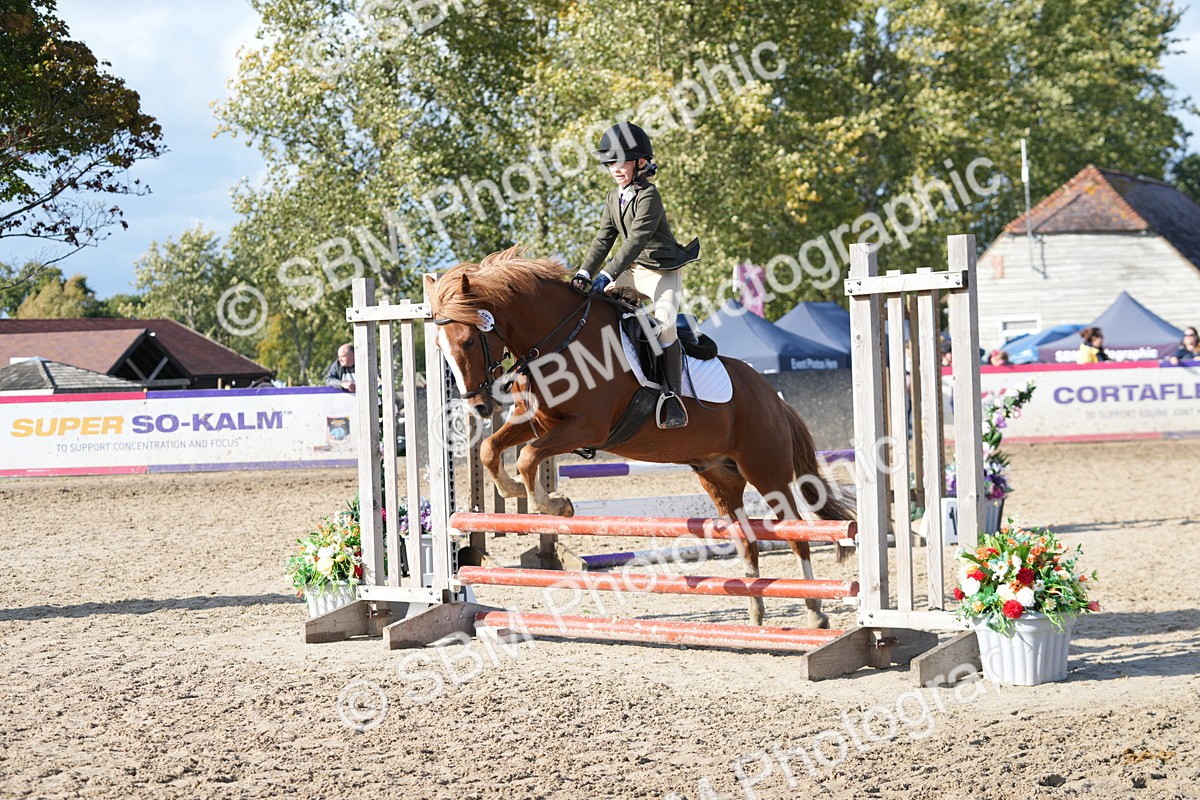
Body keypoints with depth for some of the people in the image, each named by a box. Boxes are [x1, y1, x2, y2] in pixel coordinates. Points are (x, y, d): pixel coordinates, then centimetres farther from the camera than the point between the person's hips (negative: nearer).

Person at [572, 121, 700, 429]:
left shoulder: (649, 196, -19)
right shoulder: (614, 199, 7)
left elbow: (637, 240, -27)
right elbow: (604, 239, 5)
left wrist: (607, 274, -33)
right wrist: (584, 273, -9)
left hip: (663, 271, -8)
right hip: (632, 269, 8)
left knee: (664, 323, -27)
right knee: (590, 298, -2)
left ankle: (671, 395, -22)